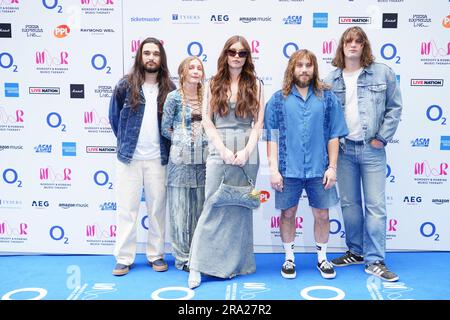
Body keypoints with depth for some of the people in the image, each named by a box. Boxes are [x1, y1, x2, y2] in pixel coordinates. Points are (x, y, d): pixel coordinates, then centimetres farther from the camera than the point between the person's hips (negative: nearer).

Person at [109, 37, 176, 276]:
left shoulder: (169, 89, 2)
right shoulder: (125, 85, 0)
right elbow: (114, 116, 11)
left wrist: (165, 146, 5)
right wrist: (125, 141, 12)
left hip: (158, 159, 1)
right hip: (128, 157, -1)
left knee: (157, 209, 8)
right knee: (126, 209, 5)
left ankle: (156, 254, 22)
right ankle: (124, 258, 15)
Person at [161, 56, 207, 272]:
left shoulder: (206, 97, 10)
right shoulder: (174, 97, -2)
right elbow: (165, 128, 1)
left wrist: (200, 140, 2)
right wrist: (183, 140, 0)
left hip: (203, 159, 4)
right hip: (181, 158, -4)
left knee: (200, 207, 8)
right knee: (180, 208, 1)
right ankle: (182, 257, 11)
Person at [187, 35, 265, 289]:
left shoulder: (255, 85, 9)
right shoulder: (215, 84, 9)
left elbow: (258, 123, 2)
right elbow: (207, 121, 3)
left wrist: (246, 151, -11)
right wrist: (223, 150, -9)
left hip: (247, 152, 1)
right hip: (219, 150, -1)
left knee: (241, 208, 6)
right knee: (213, 207, -5)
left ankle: (237, 263, 18)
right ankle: (198, 267, 0)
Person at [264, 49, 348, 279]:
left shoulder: (327, 97, 4)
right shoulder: (278, 99, 1)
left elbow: (334, 136, 4)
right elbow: (272, 137, -1)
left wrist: (332, 167, -1)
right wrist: (274, 169, -6)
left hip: (318, 169, 1)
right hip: (288, 169, -1)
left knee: (322, 215, 10)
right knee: (288, 213, 11)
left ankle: (322, 258, 30)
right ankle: (289, 258, 29)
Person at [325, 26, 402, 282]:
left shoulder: (383, 73, 0)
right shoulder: (331, 79, 6)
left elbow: (395, 108, 1)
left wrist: (382, 138, -5)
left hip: (371, 149, -2)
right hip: (343, 148, 3)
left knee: (375, 205, -1)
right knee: (349, 203, 11)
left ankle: (375, 260, 7)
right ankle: (356, 251, 26)